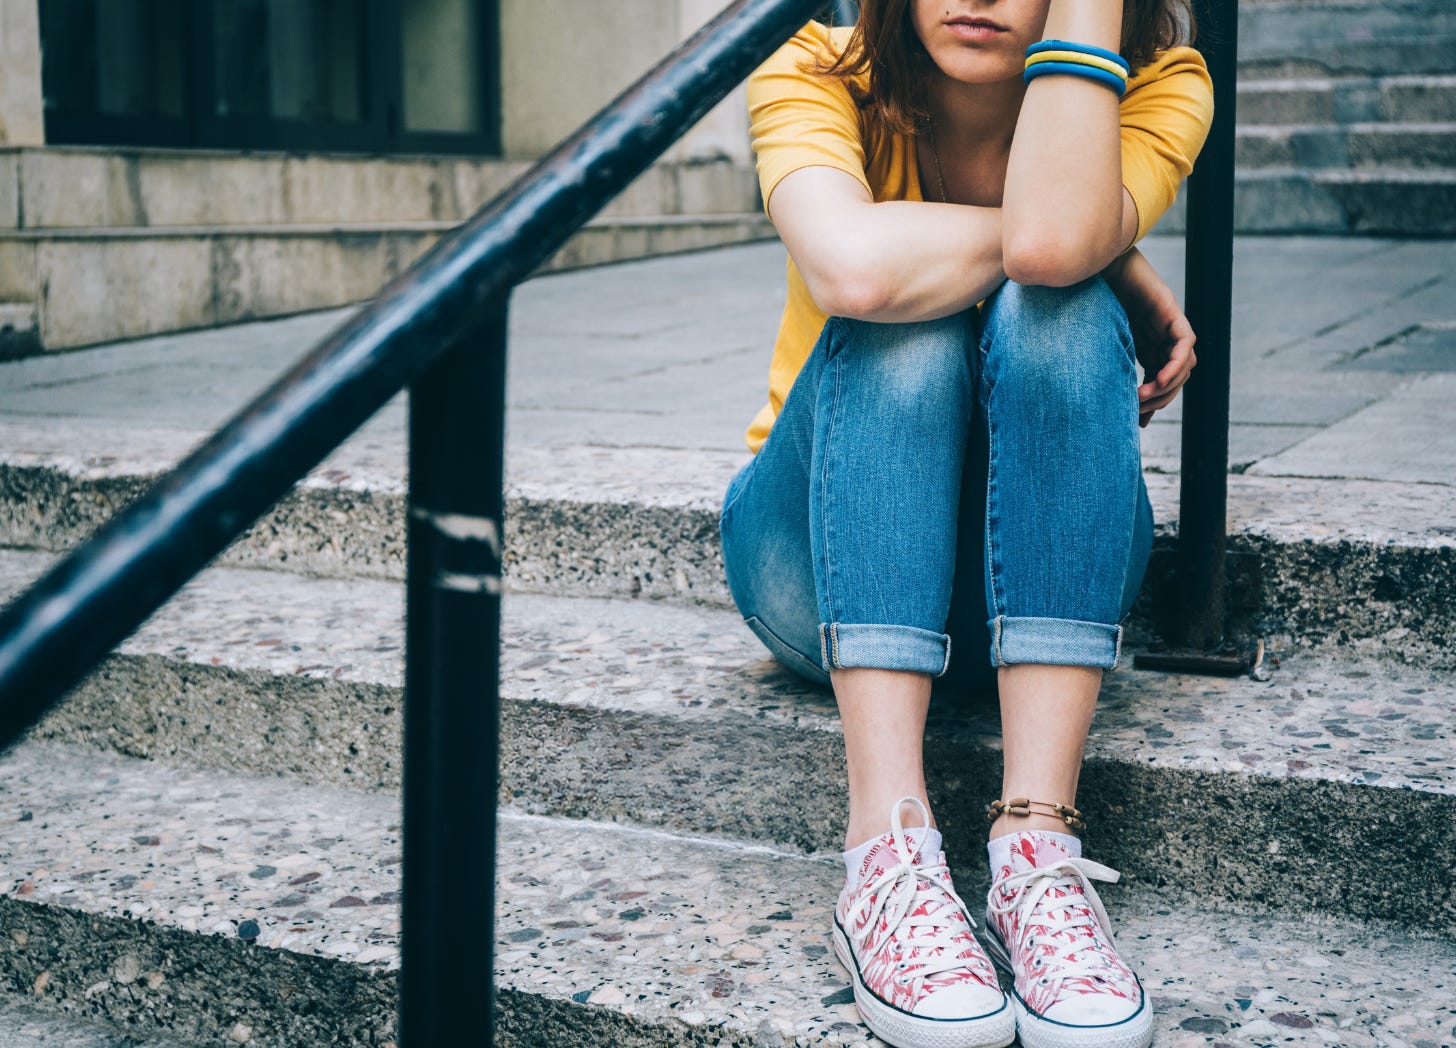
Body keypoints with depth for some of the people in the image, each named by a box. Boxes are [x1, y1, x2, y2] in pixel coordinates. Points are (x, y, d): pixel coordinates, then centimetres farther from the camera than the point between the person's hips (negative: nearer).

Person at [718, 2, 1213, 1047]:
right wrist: (1120, 261, -25)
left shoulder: (1155, 87, -12)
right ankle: (890, 850, -41)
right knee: (903, 320, -30)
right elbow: (854, 267, -37)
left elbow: (1051, 241, -35)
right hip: (823, 561, 0)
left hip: (1031, 565, 1)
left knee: (1059, 313, -29)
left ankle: (1037, 847, -37)